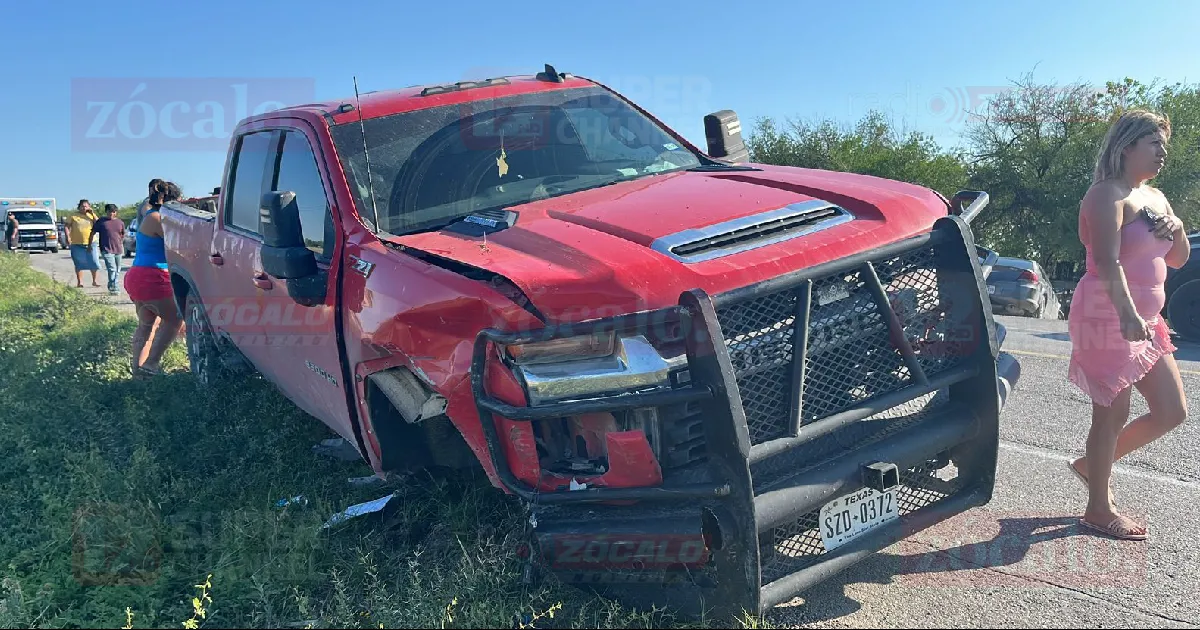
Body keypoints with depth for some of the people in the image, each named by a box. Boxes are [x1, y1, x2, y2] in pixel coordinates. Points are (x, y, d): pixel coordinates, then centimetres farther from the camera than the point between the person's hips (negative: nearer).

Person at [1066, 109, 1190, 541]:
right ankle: (1099, 510, 10)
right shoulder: (1109, 195, -12)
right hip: (1108, 319, -9)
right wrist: (1127, 313, -38)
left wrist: (1177, 230, 0)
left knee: (1172, 412, 11)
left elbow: (1178, 260, 21)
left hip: (1145, 322, 9)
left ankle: (1092, 464, 25)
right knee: (1114, 415, -2)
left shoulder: (1155, 198, 16)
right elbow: (1107, 261, -26)